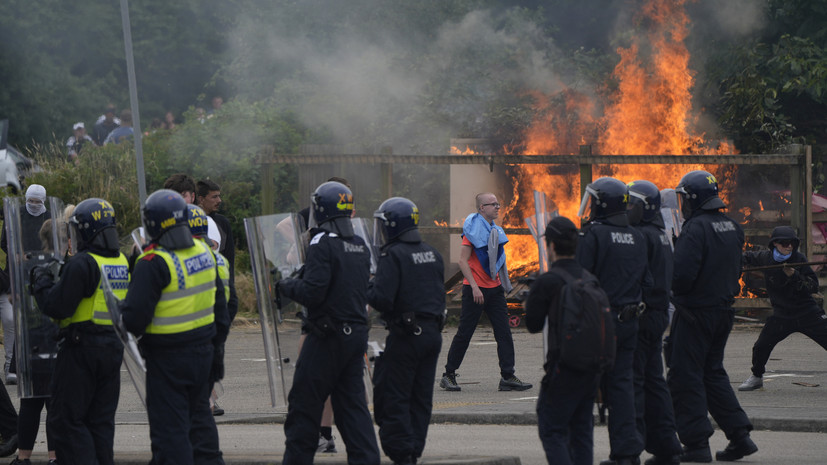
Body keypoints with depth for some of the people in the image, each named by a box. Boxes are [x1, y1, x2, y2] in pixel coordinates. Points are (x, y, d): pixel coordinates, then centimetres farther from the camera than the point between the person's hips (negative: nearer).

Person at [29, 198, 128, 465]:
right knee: (101, 420, 13)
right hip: (114, 345, 8)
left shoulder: (82, 264, -17)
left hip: (81, 351, -8)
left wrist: (42, 282, 0)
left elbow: (58, 307, -19)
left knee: (67, 420, -1)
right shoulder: (122, 263, 9)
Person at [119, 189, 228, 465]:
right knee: (199, 416, 21)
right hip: (203, 349, 7)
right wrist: (217, 344, 22)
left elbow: (135, 316, -21)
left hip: (168, 358, -7)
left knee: (169, 426, -1)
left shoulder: (154, 263, -19)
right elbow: (219, 305, 13)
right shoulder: (203, 252, 5)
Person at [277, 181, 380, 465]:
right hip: (357, 333, 7)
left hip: (327, 337, -7)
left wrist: (285, 286, -2)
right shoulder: (360, 246, 10)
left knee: (305, 404, 2)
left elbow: (311, 292, -21)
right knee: (353, 403, 9)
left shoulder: (323, 243, -14)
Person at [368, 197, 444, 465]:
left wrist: (365, 292, -2)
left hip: (405, 335, -8)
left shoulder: (393, 255, -13)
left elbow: (382, 299, -20)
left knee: (393, 399, -2)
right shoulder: (432, 254, 12)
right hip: (432, 332, 8)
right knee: (421, 398, 12)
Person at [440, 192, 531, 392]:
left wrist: (503, 284, 19)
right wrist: (474, 287, -21)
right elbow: (463, 260, -14)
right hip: (475, 289, -7)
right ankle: (449, 375, 9)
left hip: (494, 289, 7)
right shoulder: (473, 229, -10)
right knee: (464, 333, -2)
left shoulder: (495, 230, 13)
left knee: (504, 333, 0)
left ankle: (507, 376, -1)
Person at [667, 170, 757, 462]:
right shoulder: (732, 228, 9)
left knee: (685, 377, 0)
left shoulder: (696, 229, -18)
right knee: (713, 373, 19)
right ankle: (740, 436, 14)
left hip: (695, 313, -8)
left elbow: (681, 274, -23)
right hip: (724, 309, 8)